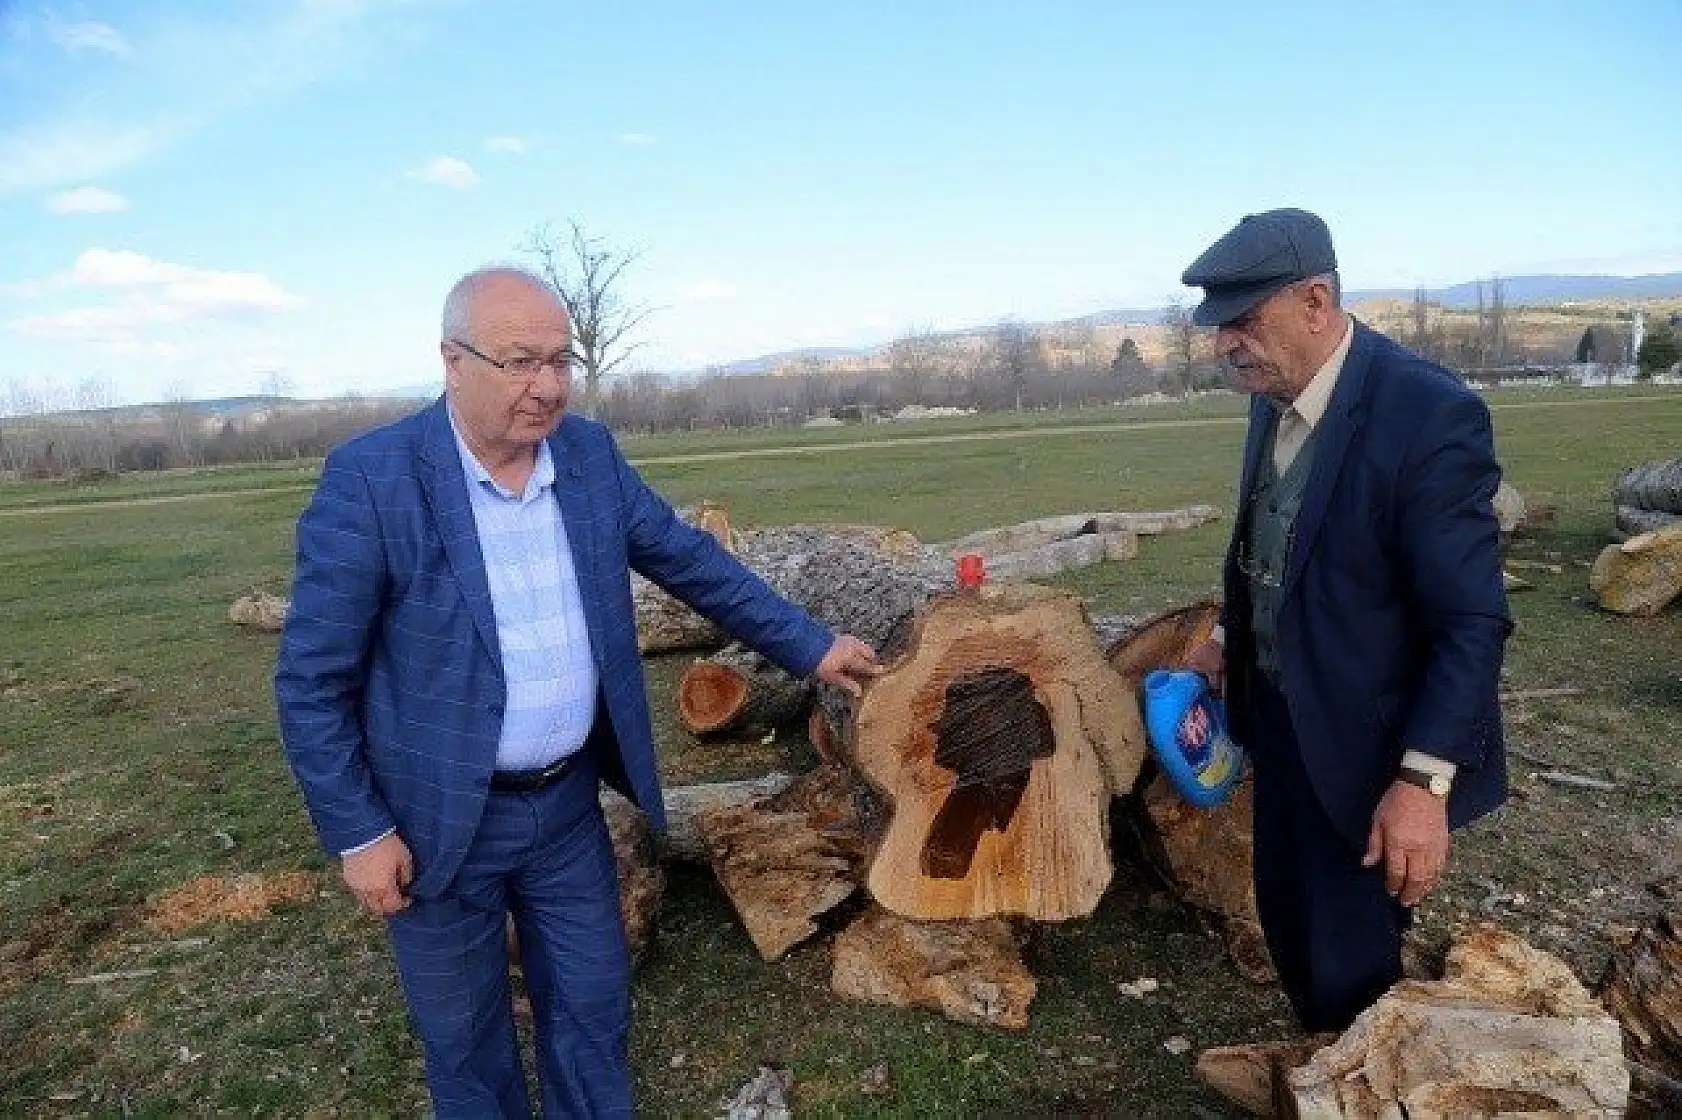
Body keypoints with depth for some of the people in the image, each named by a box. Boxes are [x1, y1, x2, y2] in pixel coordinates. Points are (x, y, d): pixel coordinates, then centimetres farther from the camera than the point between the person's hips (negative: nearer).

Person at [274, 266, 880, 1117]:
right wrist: (358, 833, -11)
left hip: (569, 802, 4)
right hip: (440, 821, -4)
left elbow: (692, 560, 6)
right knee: (463, 1040, 18)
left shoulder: (590, 454, -4)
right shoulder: (369, 479, -19)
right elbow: (311, 682, -13)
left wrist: (808, 645, 8)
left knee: (593, 1011, 19)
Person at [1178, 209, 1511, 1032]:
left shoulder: (1429, 415, -23)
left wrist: (1423, 782, -25)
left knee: (1349, 964, 6)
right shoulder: (1275, 399, 0)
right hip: (1280, 719, 7)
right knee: (1287, 924, 21)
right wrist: (1229, 642, 9)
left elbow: (1471, 622, -22)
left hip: (1365, 741, -7)